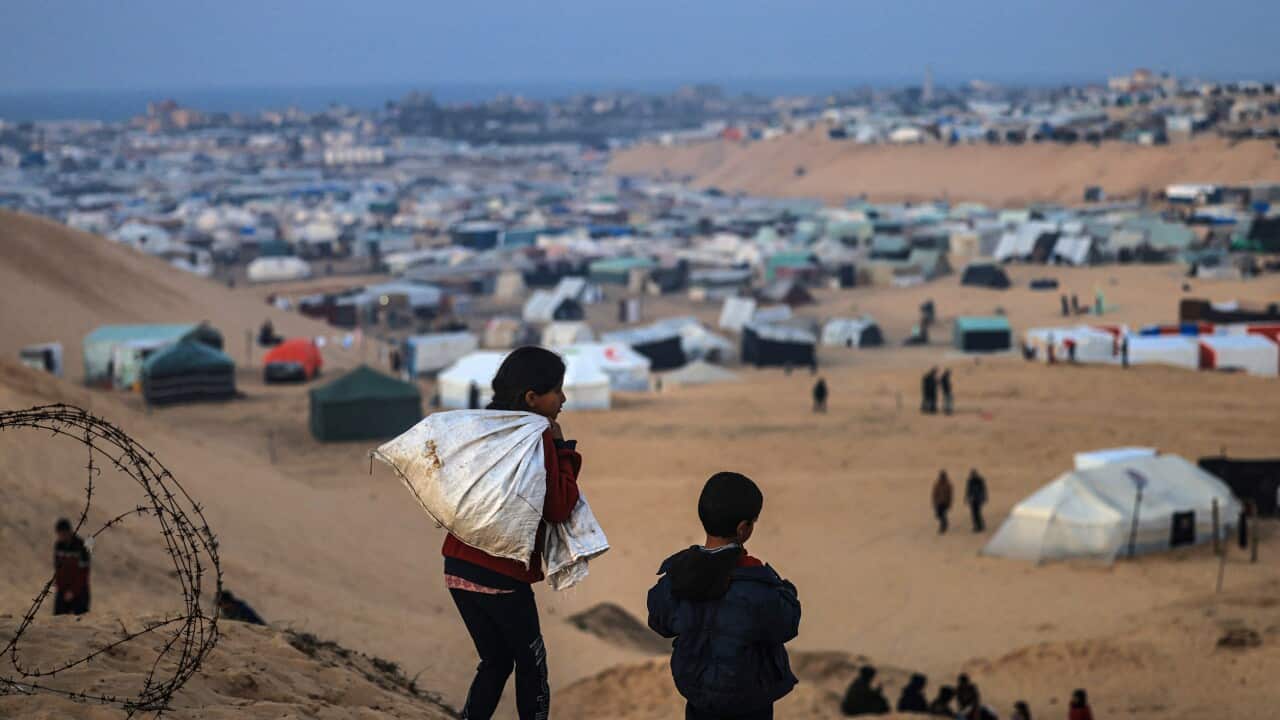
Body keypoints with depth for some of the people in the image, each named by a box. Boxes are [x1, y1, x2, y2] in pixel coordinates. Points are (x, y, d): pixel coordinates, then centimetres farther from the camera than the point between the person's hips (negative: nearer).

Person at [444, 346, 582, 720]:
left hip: (459, 566, 7)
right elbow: (558, 507, -16)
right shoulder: (537, 439, -15)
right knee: (531, 663, 12)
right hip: (503, 575, -7)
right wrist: (562, 450, -5)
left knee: (495, 661, 18)